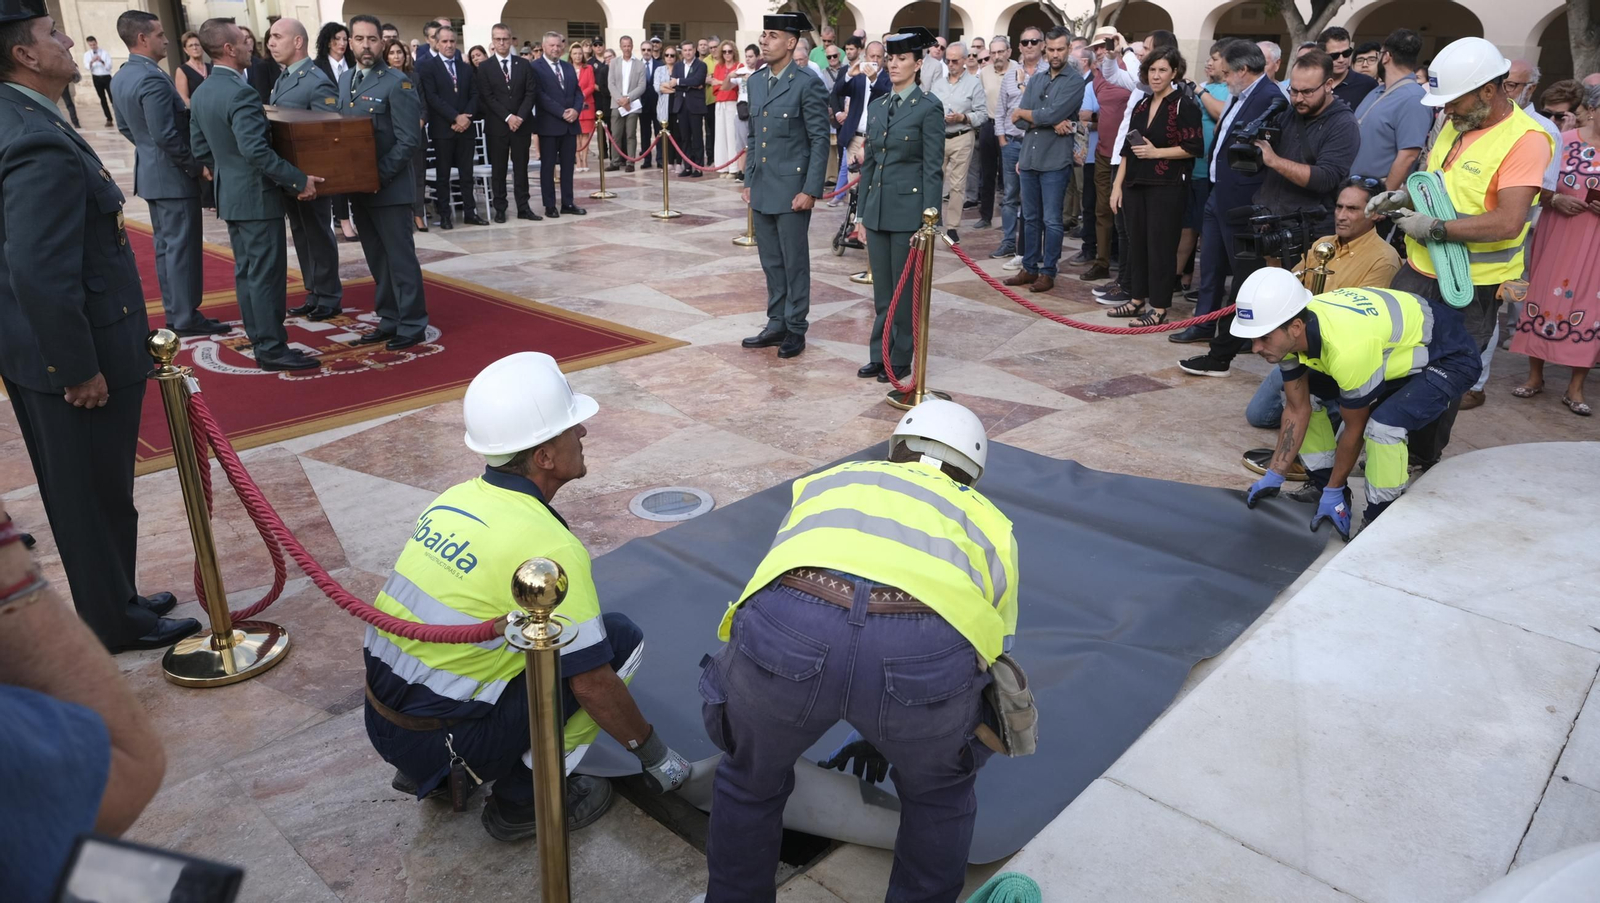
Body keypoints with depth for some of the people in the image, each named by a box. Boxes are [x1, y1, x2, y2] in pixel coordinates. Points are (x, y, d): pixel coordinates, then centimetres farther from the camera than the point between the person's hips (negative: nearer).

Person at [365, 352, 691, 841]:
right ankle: (525, 799, 5)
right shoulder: (550, 547, -22)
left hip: (381, 721, 8)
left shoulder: (455, 497, 2)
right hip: (443, 741, -7)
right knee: (621, 637, -4)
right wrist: (654, 753, 1)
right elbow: (593, 685, -16)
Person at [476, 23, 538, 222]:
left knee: (521, 167, 6)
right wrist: (508, 117, -16)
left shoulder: (524, 65, 8)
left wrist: (520, 117, -12)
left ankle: (523, 207, 11)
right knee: (498, 169, 3)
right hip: (496, 126, -2)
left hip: (522, 124, 2)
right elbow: (487, 98, -6)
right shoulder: (484, 68, 1)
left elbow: (530, 93, 1)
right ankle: (499, 208, 9)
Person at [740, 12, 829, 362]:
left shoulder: (808, 85, -10)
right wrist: (749, 181, 13)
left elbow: (820, 141, -11)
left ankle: (796, 329, 13)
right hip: (761, 189, 7)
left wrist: (811, 190, -16)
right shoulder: (756, 82, 11)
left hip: (792, 189, -6)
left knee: (795, 262, 2)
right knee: (771, 262, 13)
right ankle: (776, 323, 23)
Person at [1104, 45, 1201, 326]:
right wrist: (1118, 184, 9)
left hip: (1167, 187, -6)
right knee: (1136, 242, 10)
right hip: (1135, 184, 6)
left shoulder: (1185, 105, -6)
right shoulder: (1141, 104, 13)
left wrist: (1156, 152, -15)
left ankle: (1159, 309, 4)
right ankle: (1136, 300, 21)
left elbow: (1195, 148, -11)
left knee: (1160, 245, -3)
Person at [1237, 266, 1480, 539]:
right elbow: (1297, 409, -5)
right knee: (1300, 393, 4)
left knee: (1382, 424, -32)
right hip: (1397, 345, 8)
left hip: (1448, 357, -8)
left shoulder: (1347, 349, -41)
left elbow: (1354, 428, -24)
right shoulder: (1289, 328, -18)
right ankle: (1323, 488, 19)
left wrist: (1334, 492, -12)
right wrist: (1274, 476, -2)